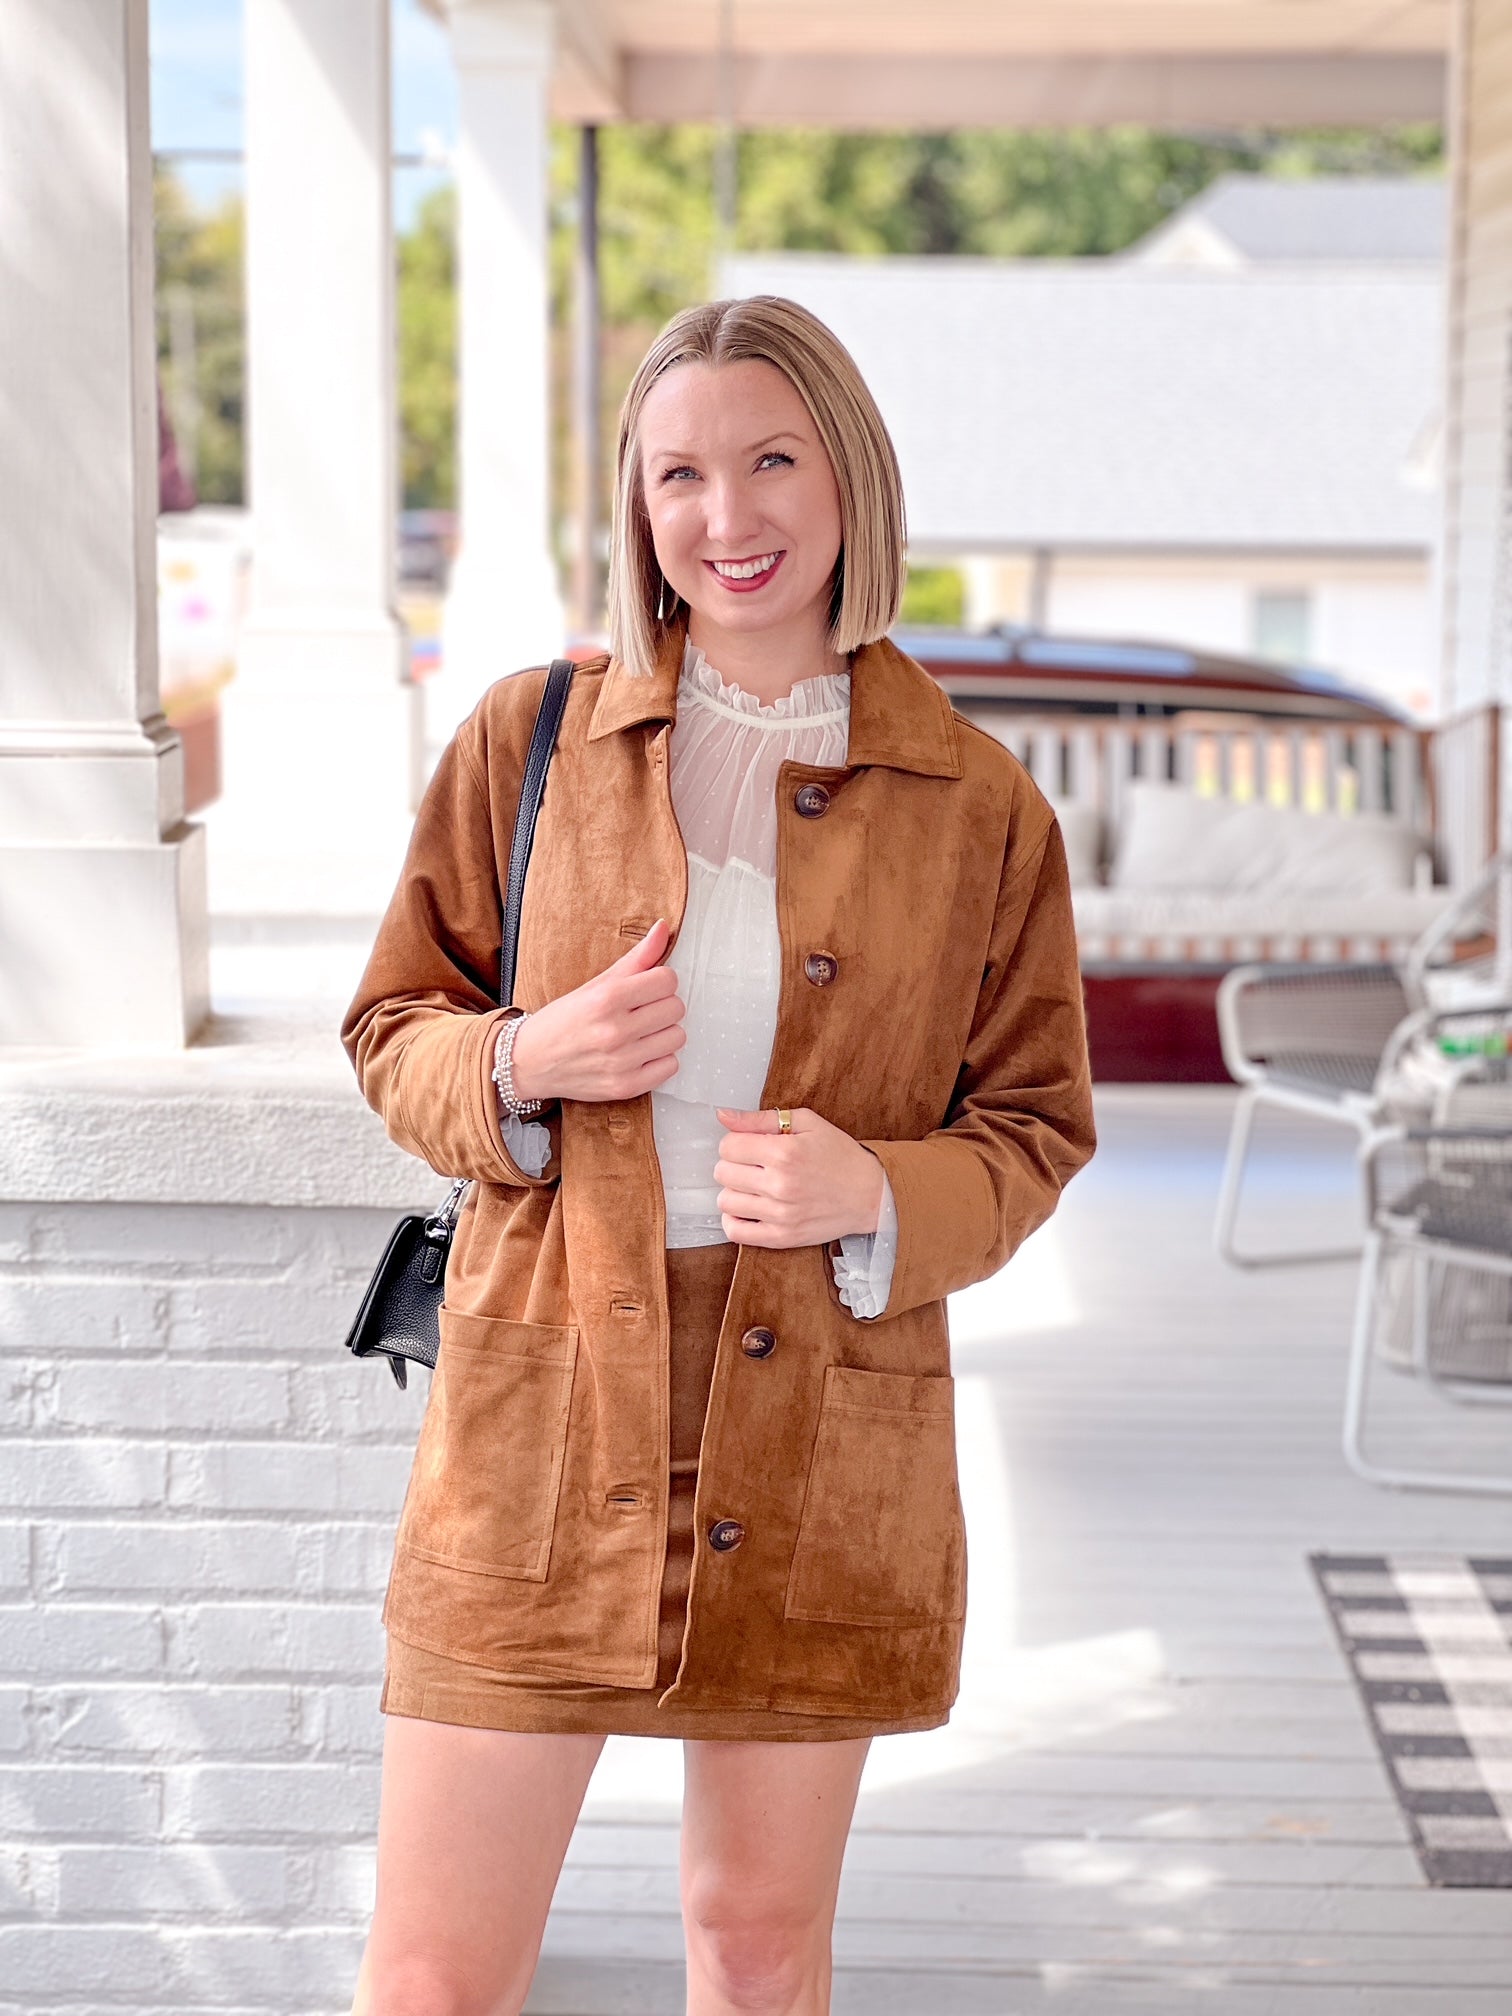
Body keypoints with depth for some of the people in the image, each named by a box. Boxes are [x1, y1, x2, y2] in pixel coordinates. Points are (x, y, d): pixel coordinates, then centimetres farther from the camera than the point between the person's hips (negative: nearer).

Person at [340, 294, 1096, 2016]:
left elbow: (1033, 1128, 7)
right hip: (548, 1422, 0)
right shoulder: (531, 738, 2)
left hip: (824, 1447, 1)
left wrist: (877, 1195, -14)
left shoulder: (980, 807, 1)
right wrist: (524, 1065, -14)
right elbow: (392, 1029, 8)